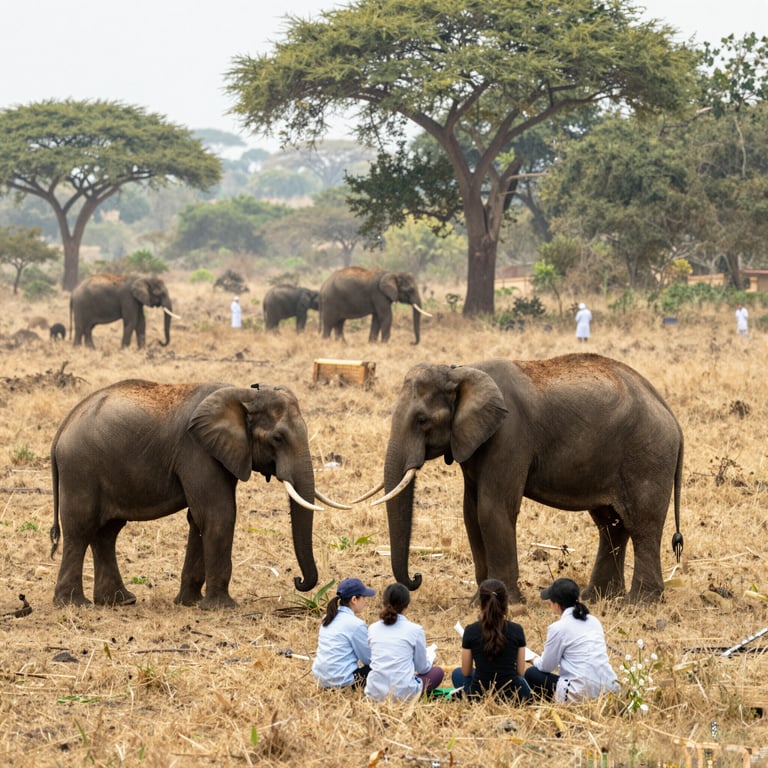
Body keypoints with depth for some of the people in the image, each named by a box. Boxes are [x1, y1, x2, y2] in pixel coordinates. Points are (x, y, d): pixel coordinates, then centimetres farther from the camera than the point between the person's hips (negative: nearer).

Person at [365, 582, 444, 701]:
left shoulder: (373, 629, 5)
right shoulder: (415, 630, -6)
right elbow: (422, 668, 5)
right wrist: (428, 662, 30)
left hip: (375, 693, 4)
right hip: (402, 693, -4)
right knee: (437, 671, 22)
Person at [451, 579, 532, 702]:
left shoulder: (471, 631, -9)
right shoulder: (517, 630, -6)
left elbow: (466, 672, 1)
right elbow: (520, 672, 3)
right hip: (512, 697, 1)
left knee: (457, 674, 33)